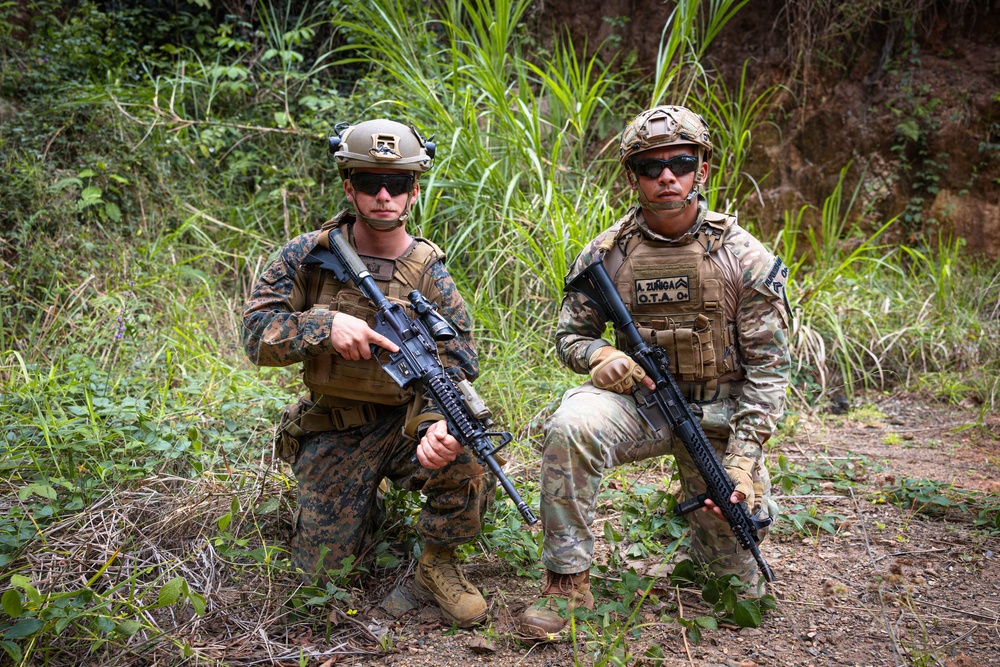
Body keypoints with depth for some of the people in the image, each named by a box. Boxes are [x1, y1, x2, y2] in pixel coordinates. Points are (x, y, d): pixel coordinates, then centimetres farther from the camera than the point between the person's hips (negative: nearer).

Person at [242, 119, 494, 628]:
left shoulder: (429, 272, -7)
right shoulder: (309, 256, -6)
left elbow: (457, 366, -13)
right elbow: (256, 333, -9)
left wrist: (443, 427, -35)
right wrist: (327, 325, -28)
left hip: (407, 418, -1)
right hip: (333, 434, 1)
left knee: (466, 462, -32)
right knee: (322, 566, -1)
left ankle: (438, 565, -4)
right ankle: (368, 503, 32)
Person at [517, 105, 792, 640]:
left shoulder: (743, 257, -7)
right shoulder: (606, 254, -3)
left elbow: (767, 365, -6)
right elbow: (571, 334, 8)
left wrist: (744, 458, -14)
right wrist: (600, 356, -17)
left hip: (717, 412, 0)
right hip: (637, 396, 1)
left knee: (737, 571, -1)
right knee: (570, 425, -34)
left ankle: (706, 543, 39)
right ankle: (567, 583, -19)